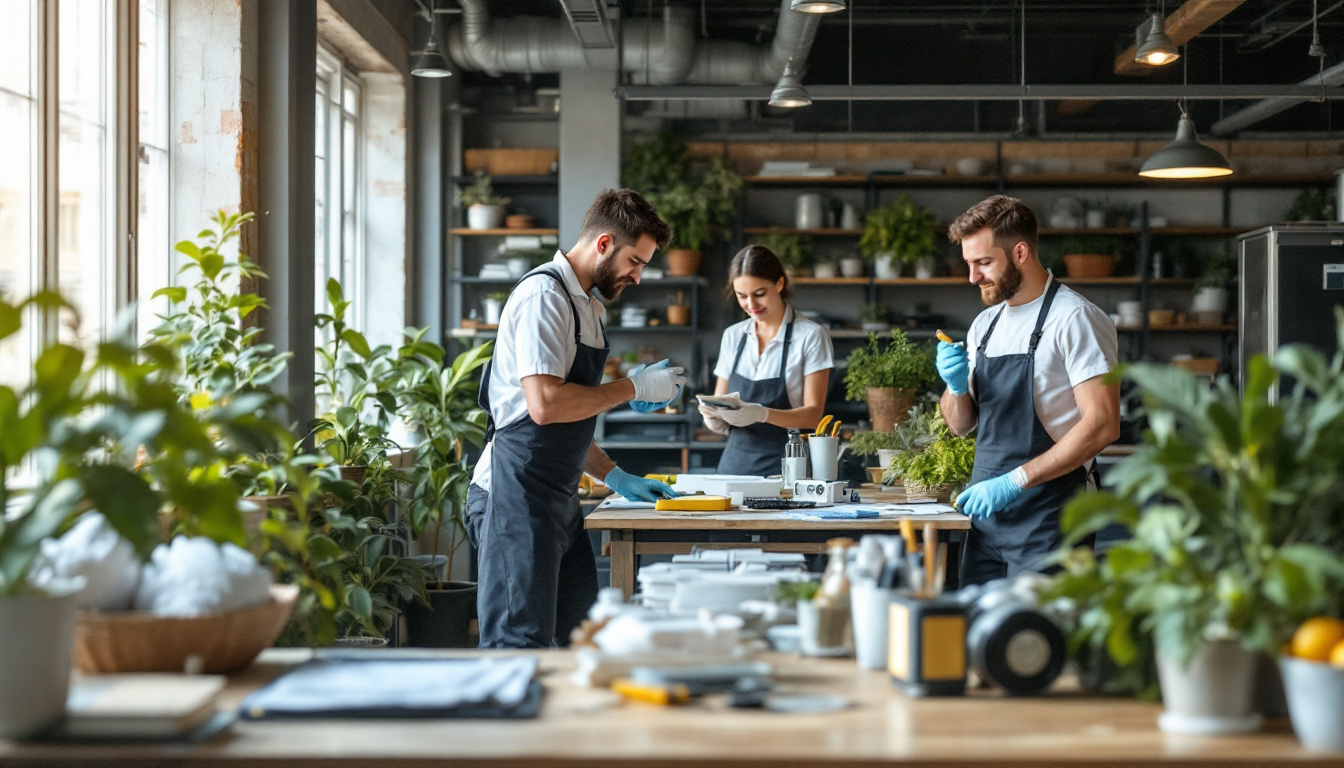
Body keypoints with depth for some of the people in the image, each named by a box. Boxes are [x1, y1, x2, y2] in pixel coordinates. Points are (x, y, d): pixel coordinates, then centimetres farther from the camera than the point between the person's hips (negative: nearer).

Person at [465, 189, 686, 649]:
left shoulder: (586, 306, 20)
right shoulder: (544, 295, -12)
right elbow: (545, 404, -23)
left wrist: (616, 478, 17)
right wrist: (634, 388, -13)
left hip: (559, 500, 10)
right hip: (518, 496, -10)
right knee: (521, 647, -10)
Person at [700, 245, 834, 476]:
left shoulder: (811, 336, -3)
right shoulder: (732, 336, 12)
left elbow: (813, 414, -6)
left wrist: (762, 414, -22)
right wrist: (713, 417, -10)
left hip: (784, 465, -4)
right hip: (736, 462, 4)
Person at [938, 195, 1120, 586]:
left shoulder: (1076, 319, -9)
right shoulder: (984, 325, 15)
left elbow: (1102, 425, -17)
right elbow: (961, 424, 21)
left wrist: (1015, 481, -20)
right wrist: (956, 386, -2)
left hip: (1046, 521, -7)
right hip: (986, 517, 7)